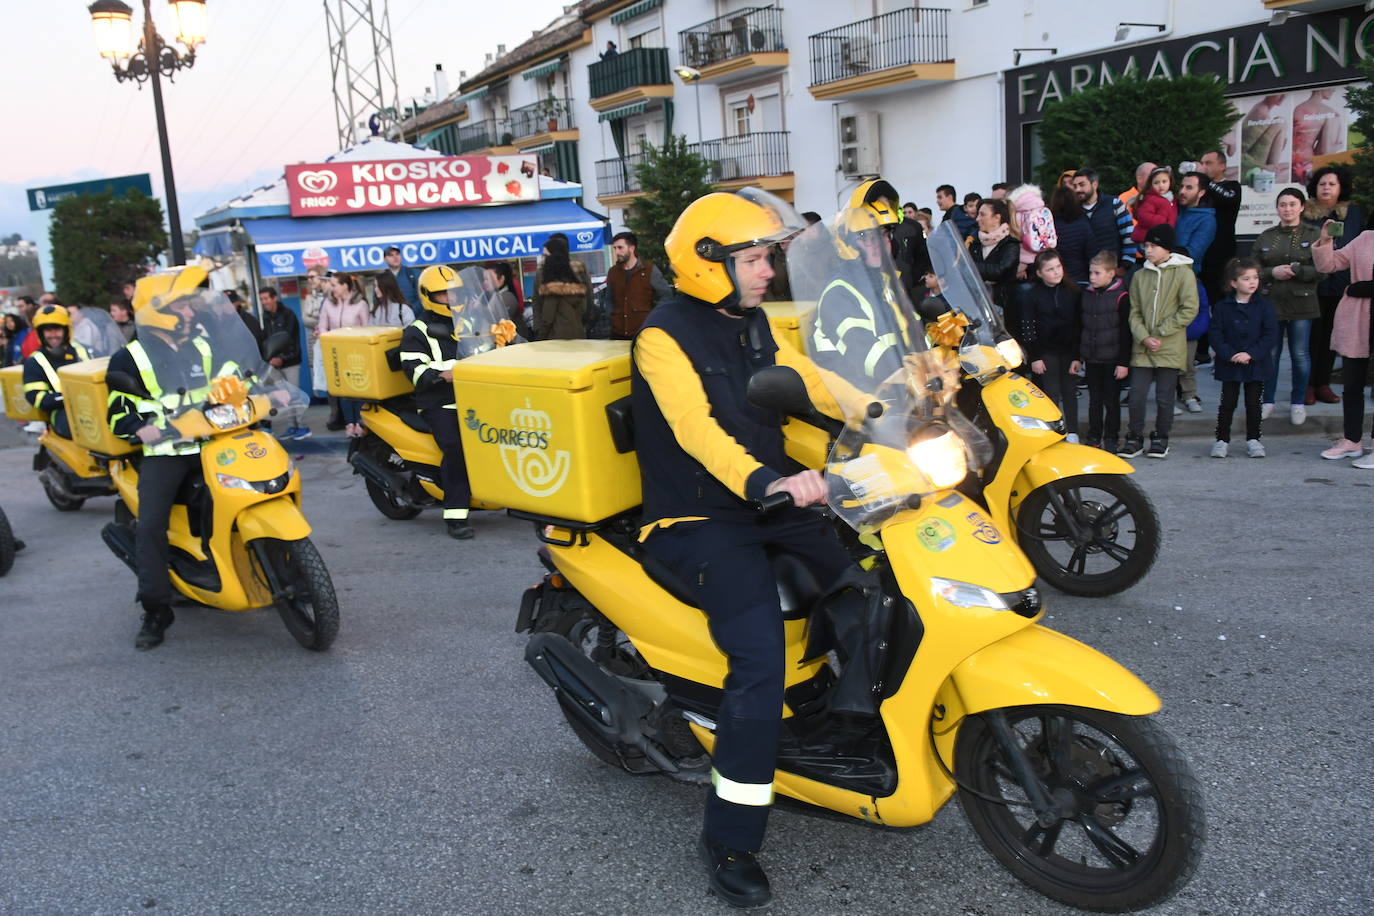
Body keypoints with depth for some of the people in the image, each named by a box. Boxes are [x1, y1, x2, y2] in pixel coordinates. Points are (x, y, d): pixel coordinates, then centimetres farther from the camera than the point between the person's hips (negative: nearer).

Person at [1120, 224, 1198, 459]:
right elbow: (1135, 312, 8)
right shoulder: (1139, 276, 9)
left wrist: (1160, 333, -11)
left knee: (1164, 397, 4)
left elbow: (1189, 310, -8)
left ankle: (1161, 439, 21)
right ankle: (1135, 438, 14)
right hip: (1142, 349, 3)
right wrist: (1144, 337, -9)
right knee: (1137, 396, -1)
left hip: (1170, 349, -3)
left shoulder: (1183, 273, -2)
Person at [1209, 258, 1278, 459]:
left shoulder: (1265, 306, -1)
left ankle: (1253, 440, 17)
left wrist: (1251, 354, -16)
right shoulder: (1222, 307, -1)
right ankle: (1222, 440, 11)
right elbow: (1216, 336, -4)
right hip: (1229, 365, 0)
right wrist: (1230, 355, -17)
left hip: (1256, 365, 1)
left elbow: (1271, 335, -5)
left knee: (1254, 403, 7)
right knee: (1227, 403, 2)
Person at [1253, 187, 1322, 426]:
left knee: (1300, 354, 2)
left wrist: (1295, 270, -17)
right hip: (1270, 302, 2)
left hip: (1301, 304, -2)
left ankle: (1298, 402, 16)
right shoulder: (1266, 237, 10)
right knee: (1270, 353, 5)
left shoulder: (1314, 235, 2)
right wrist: (1272, 273, -12)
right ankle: (1268, 400, 17)